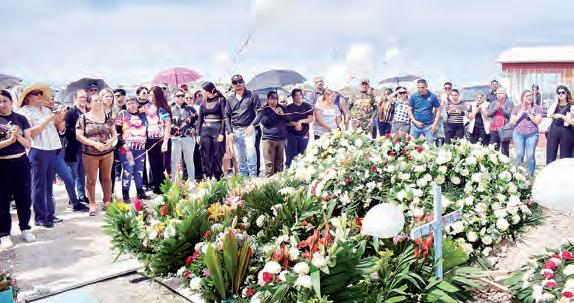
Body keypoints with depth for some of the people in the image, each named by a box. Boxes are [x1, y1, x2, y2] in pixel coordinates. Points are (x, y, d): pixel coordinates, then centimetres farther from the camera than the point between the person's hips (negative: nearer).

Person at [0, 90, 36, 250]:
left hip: (21, 162, 2)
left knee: (24, 197, 10)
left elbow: (28, 143, 1)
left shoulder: (21, 119, 3)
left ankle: (25, 228, 25)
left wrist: (18, 136, -16)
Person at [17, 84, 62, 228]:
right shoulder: (24, 112, -3)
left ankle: (50, 213, 20)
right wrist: (47, 120, -15)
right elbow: (31, 132, -14)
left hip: (52, 149, 6)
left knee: (49, 184, 12)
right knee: (39, 185, -2)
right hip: (38, 151, -6)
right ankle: (40, 217, 4)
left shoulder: (46, 110, 16)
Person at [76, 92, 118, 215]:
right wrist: (94, 143, -18)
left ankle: (107, 202, 23)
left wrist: (112, 140, -12)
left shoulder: (108, 117, 5)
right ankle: (92, 204, 15)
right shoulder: (83, 118, -5)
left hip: (107, 153, 3)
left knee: (107, 178, 10)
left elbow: (114, 133, 10)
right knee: (91, 180, 4)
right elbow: (78, 136, -9)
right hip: (90, 154, -3)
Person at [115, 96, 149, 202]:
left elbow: (146, 130, 23)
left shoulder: (142, 115, 15)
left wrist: (145, 142, 15)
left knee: (139, 170, 9)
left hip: (140, 148, 4)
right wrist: (123, 144, -13)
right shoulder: (122, 114, 2)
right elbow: (117, 131, -5)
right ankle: (125, 194, 1)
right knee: (128, 170, -7)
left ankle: (140, 192, 18)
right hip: (126, 148, -4)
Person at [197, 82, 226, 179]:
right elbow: (200, 119, 14)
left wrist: (222, 133, -14)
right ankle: (208, 178, 12)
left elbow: (224, 117, -7)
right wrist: (198, 134, 6)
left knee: (217, 155, -2)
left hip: (217, 129, -4)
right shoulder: (203, 102, 12)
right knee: (206, 156, 4)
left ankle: (217, 178, 7)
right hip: (205, 130, 5)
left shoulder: (220, 100, -1)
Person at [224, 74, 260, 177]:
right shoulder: (230, 98, 10)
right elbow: (227, 116, 12)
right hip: (236, 130, 3)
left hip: (249, 129, -3)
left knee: (250, 151, -16)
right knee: (240, 156, 6)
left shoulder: (252, 95, 1)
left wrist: (252, 125, -12)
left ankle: (253, 176, -12)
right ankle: (242, 176, 14)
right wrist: (229, 132, 3)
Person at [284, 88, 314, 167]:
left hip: (304, 134, 1)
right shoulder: (289, 107, 6)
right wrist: (295, 124, -13)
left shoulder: (307, 106, 7)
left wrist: (301, 121, -15)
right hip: (292, 134, -1)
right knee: (291, 155, -2)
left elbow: (311, 119, -2)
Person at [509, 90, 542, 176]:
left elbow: (537, 121, -5)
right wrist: (521, 112, -8)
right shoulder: (517, 108, 6)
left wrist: (529, 112, -9)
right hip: (518, 134, 1)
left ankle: (530, 175, 5)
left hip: (532, 134, -1)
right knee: (519, 155, -2)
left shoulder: (537, 108, 3)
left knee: (530, 155, -5)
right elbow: (512, 121, 1)